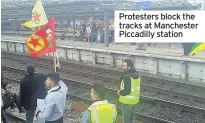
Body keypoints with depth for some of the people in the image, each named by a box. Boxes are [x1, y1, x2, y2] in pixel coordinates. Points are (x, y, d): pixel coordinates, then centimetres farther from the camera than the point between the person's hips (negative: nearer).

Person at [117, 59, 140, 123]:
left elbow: (126, 91, -29)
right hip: (134, 99, 8)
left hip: (127, 101, -8)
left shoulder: (127, 77, -28)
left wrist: (120, 92, -10)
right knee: (132, 117, 24)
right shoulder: (136, 74, -1)